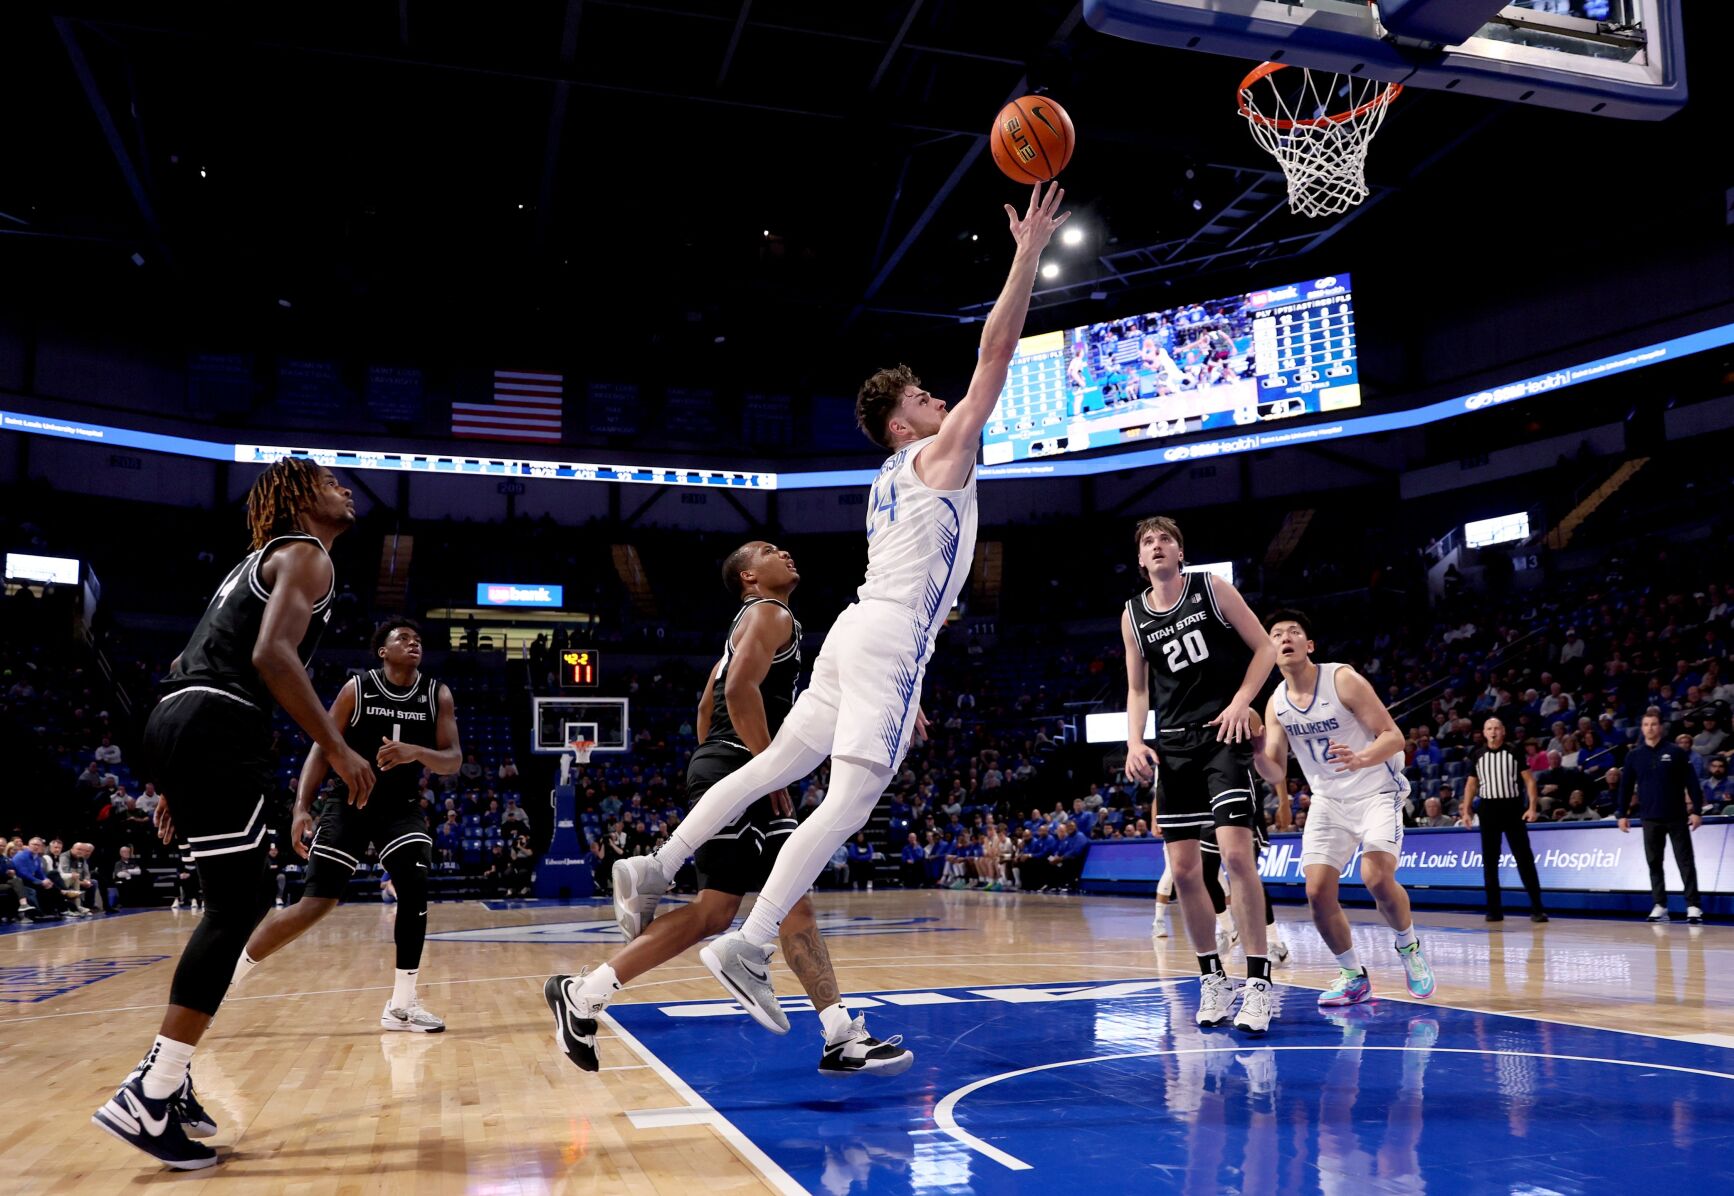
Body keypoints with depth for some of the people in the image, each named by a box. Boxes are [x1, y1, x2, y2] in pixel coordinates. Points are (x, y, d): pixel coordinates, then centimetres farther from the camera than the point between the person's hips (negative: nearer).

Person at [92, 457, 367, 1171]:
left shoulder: (265, 560, 28)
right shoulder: (306, 555, 0)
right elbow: (272, 655, -17)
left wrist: (178, 782, 27)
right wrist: (337, 749, -14)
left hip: (180, 723, 10)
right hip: (218, 730, -10)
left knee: (245, 901, 15)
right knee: (234, 910, -8)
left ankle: (168, 1078, 18)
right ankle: (148, 1099, -8)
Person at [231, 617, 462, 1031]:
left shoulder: (438, 695, -4)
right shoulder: (357, 688, -9)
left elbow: (453, 759, -9)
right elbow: (322, 749, -6)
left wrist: (415, 752, -30)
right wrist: (301, 807, -16)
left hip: (401, 806, 2)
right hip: (349, 802, -2)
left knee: (415, 887, -20)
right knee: (316, 904, -9)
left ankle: (401, 1004, -9)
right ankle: (227, 972, 11)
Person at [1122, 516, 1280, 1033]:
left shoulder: (1212, 588, 1)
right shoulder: (1132, 616, 10)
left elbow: (1265, 649, 3)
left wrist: (1240, 702, -10)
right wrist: (1134, 742, -2)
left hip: (1223, 734, -4)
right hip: (1173, 743, 4)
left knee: (1236, 852, -16)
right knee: (1183, 868, 2)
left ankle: (1258, 982, -8)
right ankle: (1213, 979, 16)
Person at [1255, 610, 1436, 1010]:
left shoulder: (1343, 680, -15)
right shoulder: (1276, 704, -1)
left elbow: (1394, 737, -16)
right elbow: (1277, 774, 0)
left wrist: (1360, 759, -36)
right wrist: (1255, 753, -22)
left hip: (1377, 792, -4)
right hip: (1328, 800, 5)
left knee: (1377, 877, -24)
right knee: (1317, 891, -8)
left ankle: (1409, 946, 7)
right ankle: (1353, 977, 13)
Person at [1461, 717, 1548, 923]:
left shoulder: (1514, 753, 0)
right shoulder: (1477, 756, 6)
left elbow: (1529, 780, 0)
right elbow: (1471, 784, 12)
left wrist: (1532, 807, -10)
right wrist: (1466, 810, 4)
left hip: (1512, 807, -2)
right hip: (1488, 808, 3)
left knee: (1524, 857, -4)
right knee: (1489, 860, 4)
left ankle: (1537, 908, -1)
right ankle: (1494, 910, 10)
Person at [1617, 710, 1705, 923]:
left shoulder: (1676, 752, -1)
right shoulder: (1634, 755, 5)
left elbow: (1692, 782, -2)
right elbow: (1626, 786, 9)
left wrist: (1696, 810, -7)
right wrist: (1623, 814, 6)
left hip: (1676, 817, -2)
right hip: (1650, 818, 2)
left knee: (1685, 861, -1)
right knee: (1654, 862, 6)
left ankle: (1693, 905, 2)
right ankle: (1660, 906, 12)